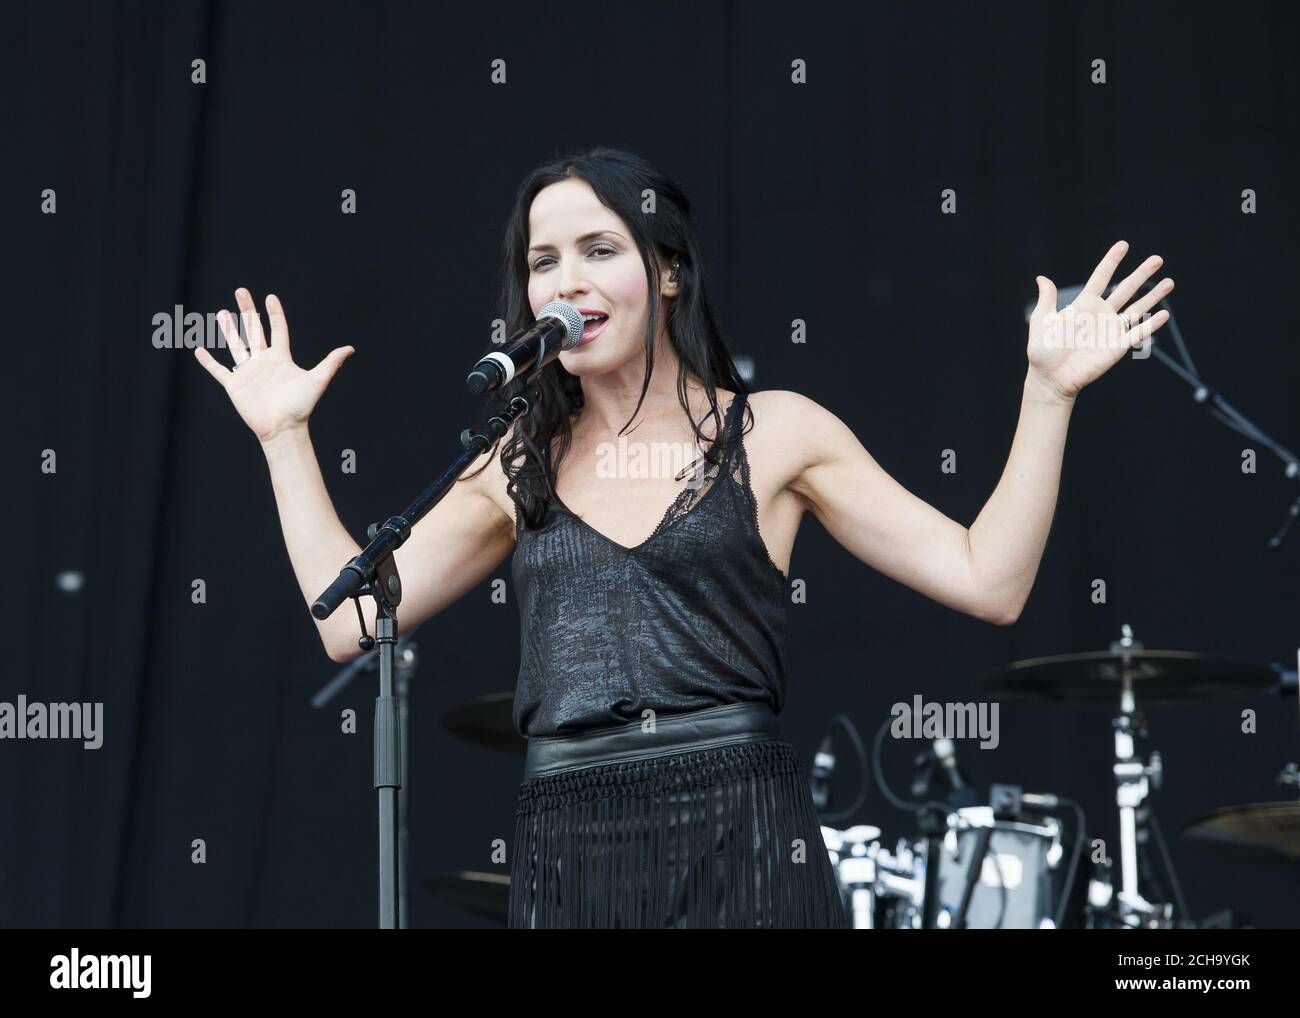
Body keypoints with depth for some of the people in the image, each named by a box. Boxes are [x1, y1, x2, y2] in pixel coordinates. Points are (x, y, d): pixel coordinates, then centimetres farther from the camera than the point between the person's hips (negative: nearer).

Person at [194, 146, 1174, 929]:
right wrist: (285, 435, 13)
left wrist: (1047, 392, -8)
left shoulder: (774, 433, 4)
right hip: (567, 855, 3)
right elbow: (351, 619, 10)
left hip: (741, 839, -3)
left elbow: (988, 582, -1)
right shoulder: (519, 467, 14)